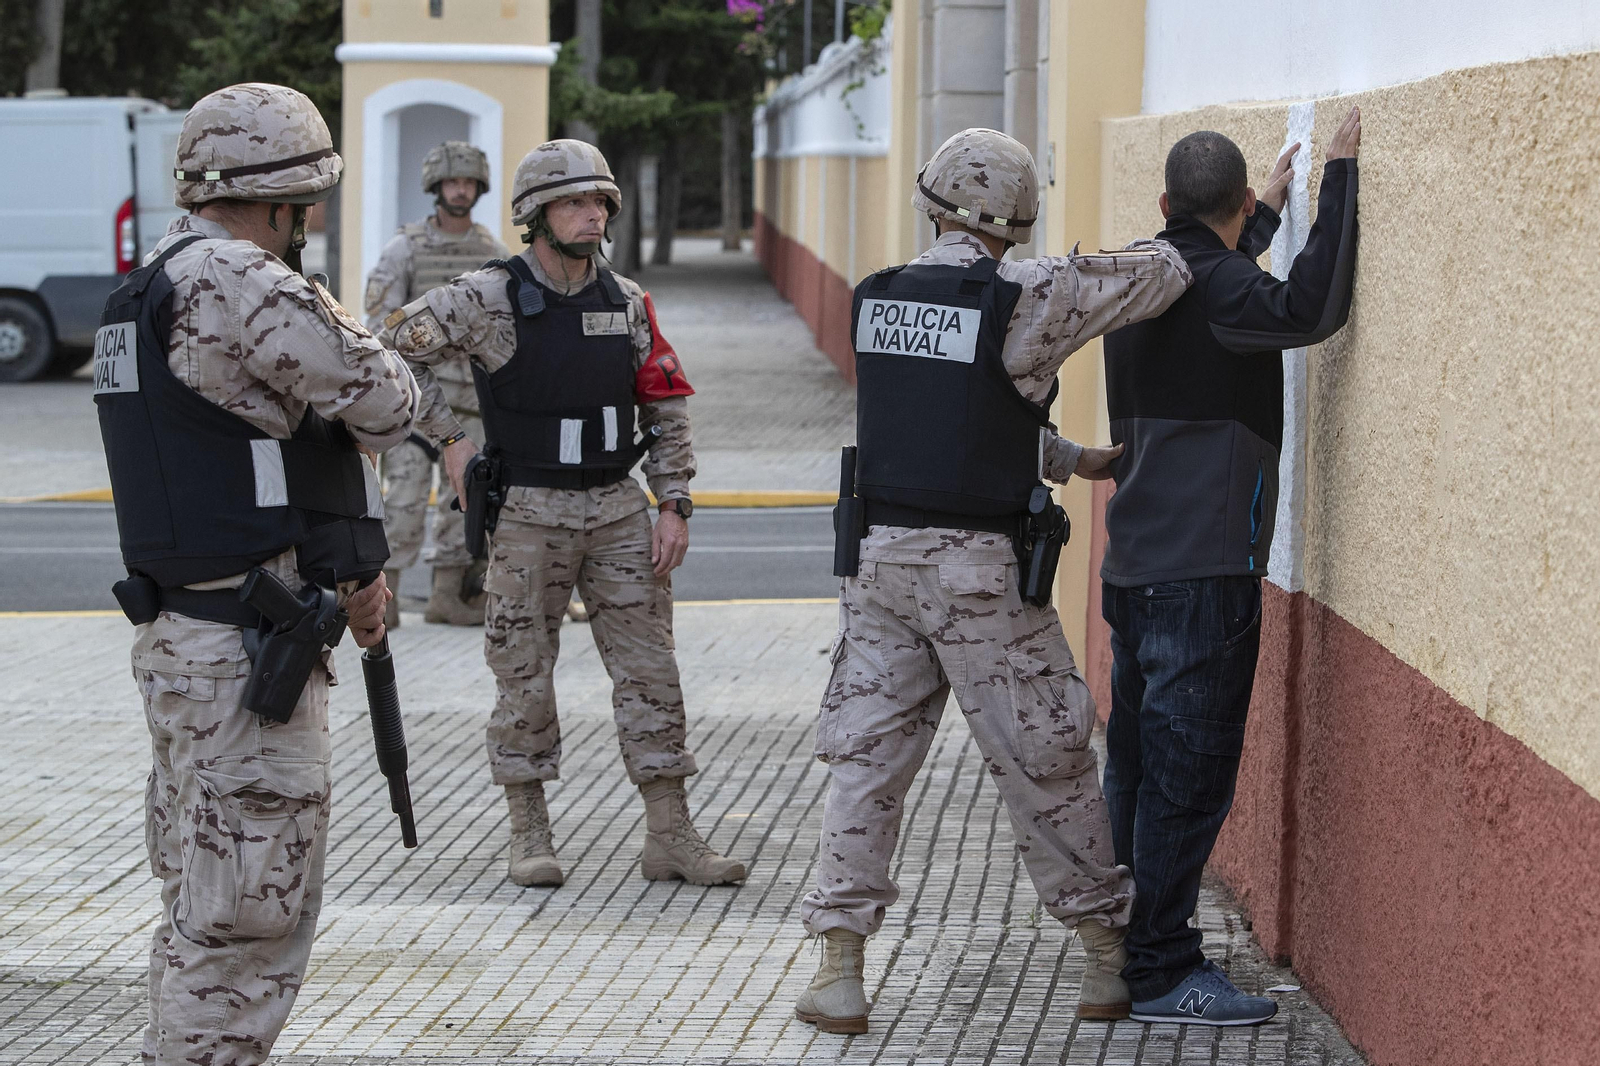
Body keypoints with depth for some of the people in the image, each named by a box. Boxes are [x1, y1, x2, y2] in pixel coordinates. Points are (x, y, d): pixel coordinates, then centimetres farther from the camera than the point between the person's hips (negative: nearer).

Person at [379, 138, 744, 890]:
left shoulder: (627, 303, 5)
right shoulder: (489, 298, -9)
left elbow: (666, 406, 10)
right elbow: (392, 352, -6)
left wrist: (674, 504, 3)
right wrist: (448, 440, -7)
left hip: (618, 510, 4)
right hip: (528, 513, -4)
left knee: (649, 668, 2)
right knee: (525, 675, 3)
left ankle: (670, 835, 7)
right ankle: (530, 836, 14)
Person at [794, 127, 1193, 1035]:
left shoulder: (877, 300, 8)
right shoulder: (1022, 298, -11)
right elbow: (1161, 275, -9)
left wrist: (1071, 459, 26)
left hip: (881, 554, 4)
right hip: (980, 570, -4)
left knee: (866, 756, 8)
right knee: (1044, 762, 7)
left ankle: (840, 969, 4)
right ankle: (1113, 951, 20)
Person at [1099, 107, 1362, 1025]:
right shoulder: (1214, 286, -16)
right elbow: (1309, 310, -31)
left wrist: (1268, 212, 44)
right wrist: (1339, 179, -23)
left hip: (1135, 565, 9)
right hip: (1205, 571, -9)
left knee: (1137, 766, 16)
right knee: (1190, 772, -5)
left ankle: (1126, 944, 25)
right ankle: (1163, 973, -3)